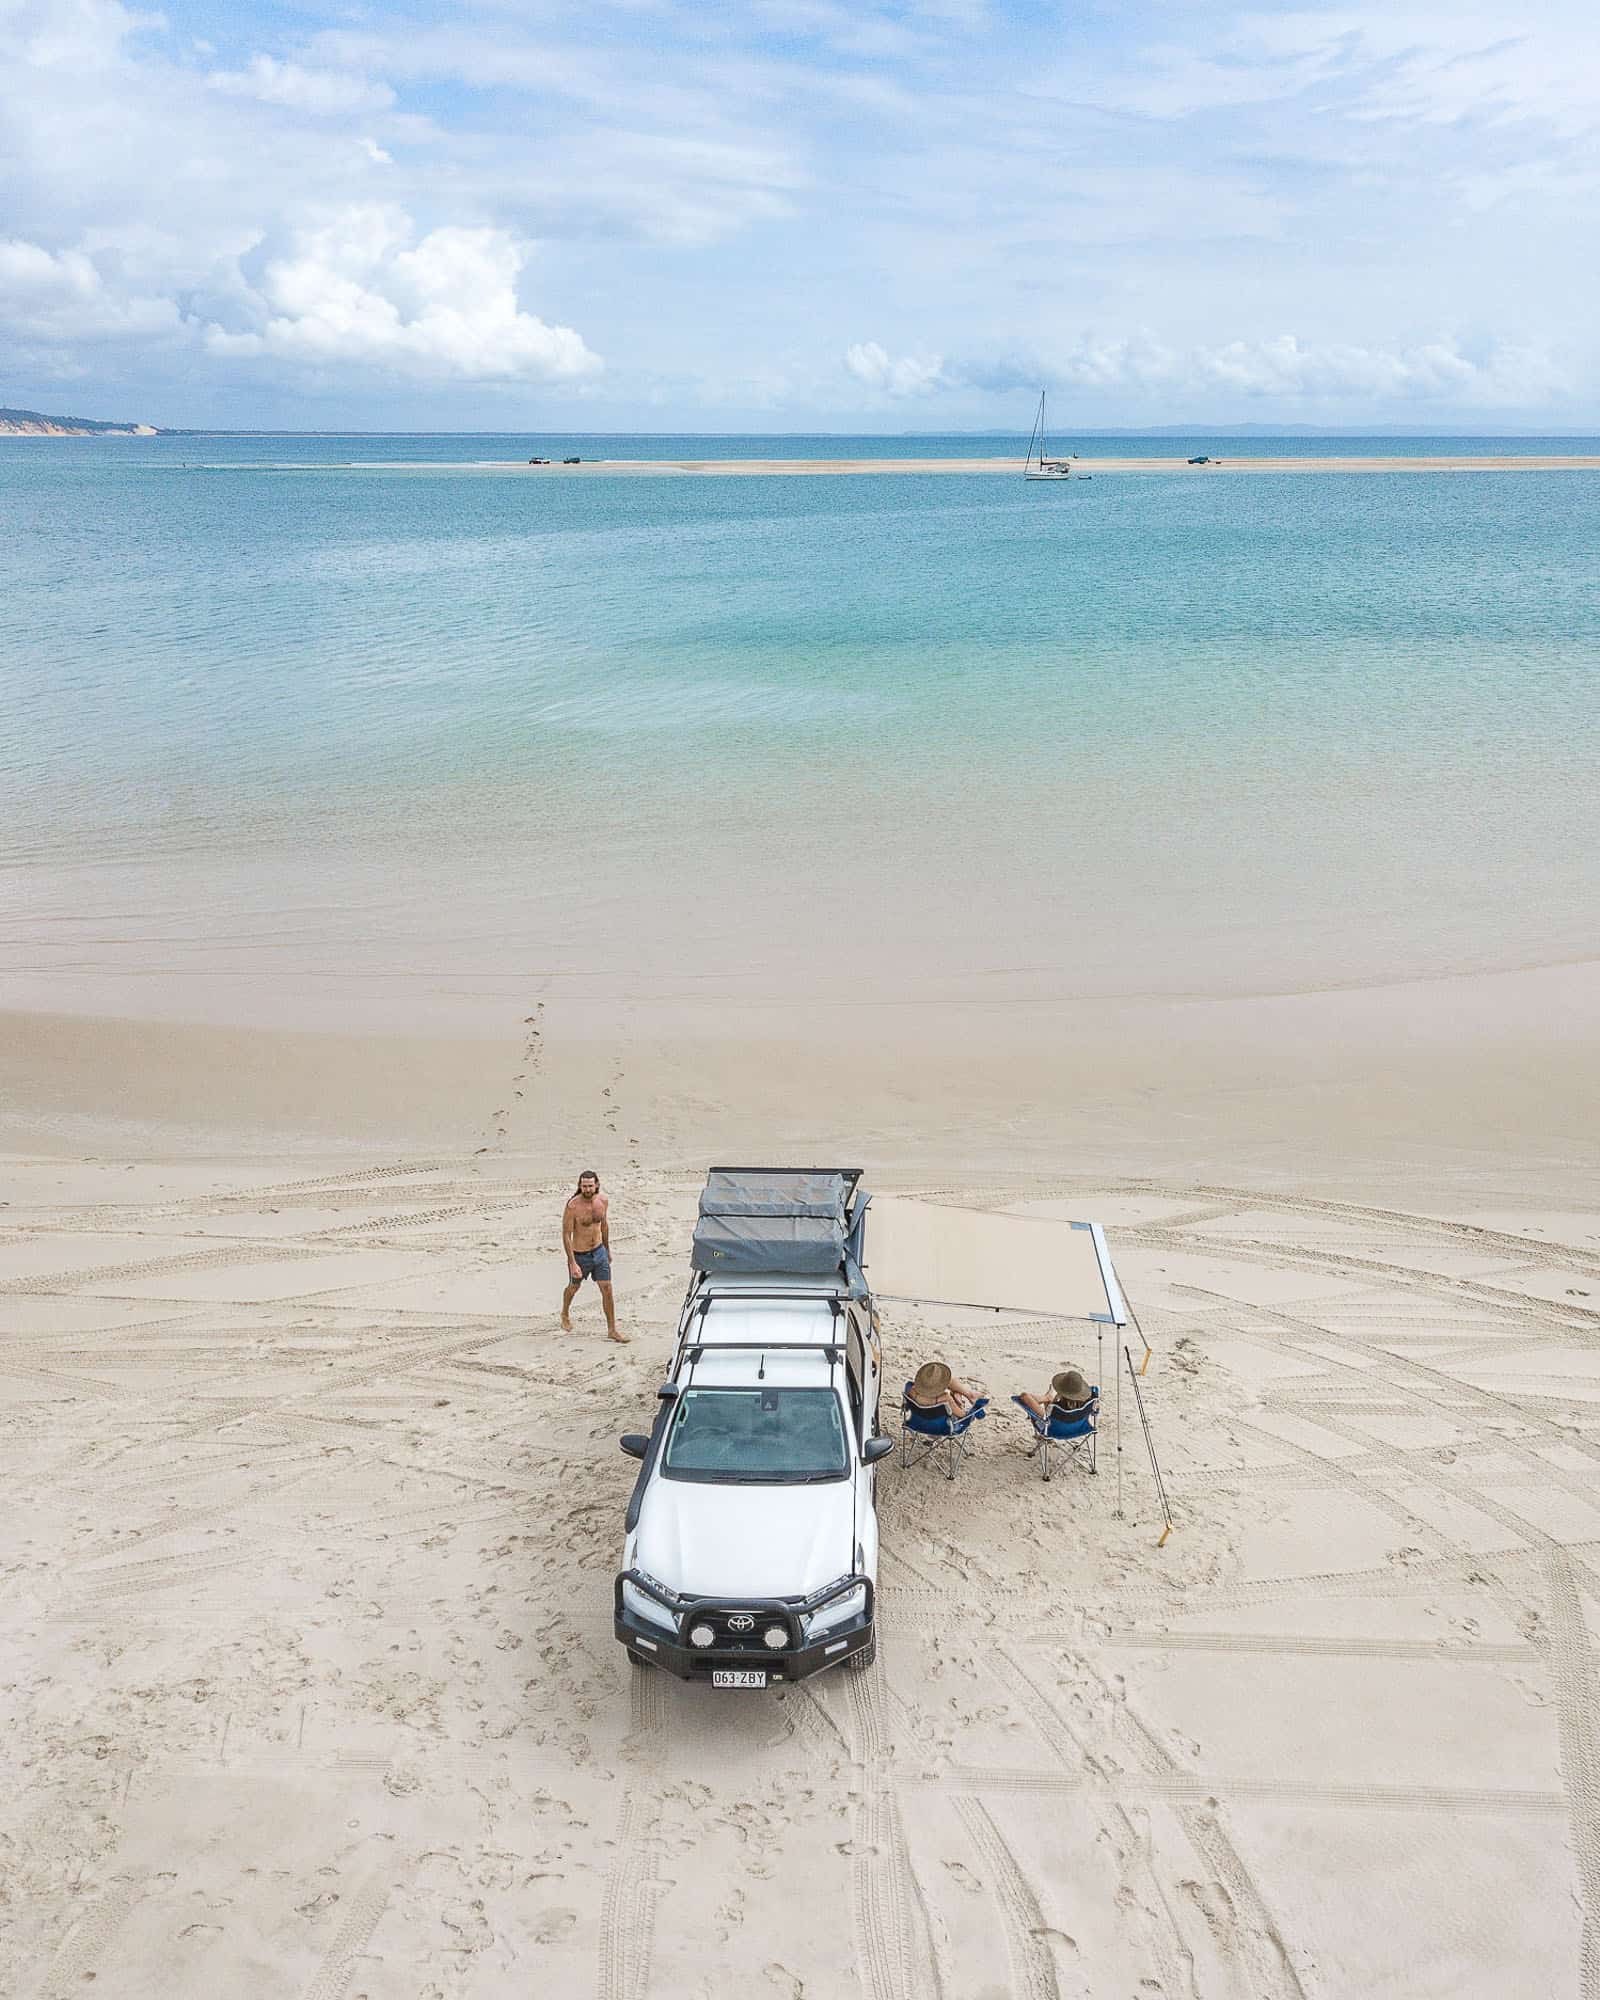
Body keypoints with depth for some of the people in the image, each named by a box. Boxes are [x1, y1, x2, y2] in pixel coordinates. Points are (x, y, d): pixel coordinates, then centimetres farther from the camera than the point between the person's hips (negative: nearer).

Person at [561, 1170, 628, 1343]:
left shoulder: (603, 1201, -7)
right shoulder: (572, 1206, -23)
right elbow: (566, 1235, -20)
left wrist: (607, 1249, 20)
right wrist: (572, 1263, -22)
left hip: (599, 1252, 4)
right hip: (580, 1255, -4)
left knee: (607, 1290, 0)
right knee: (574, 1288, 20)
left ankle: (612, 1330, 9)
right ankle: (565, 1314, 49)